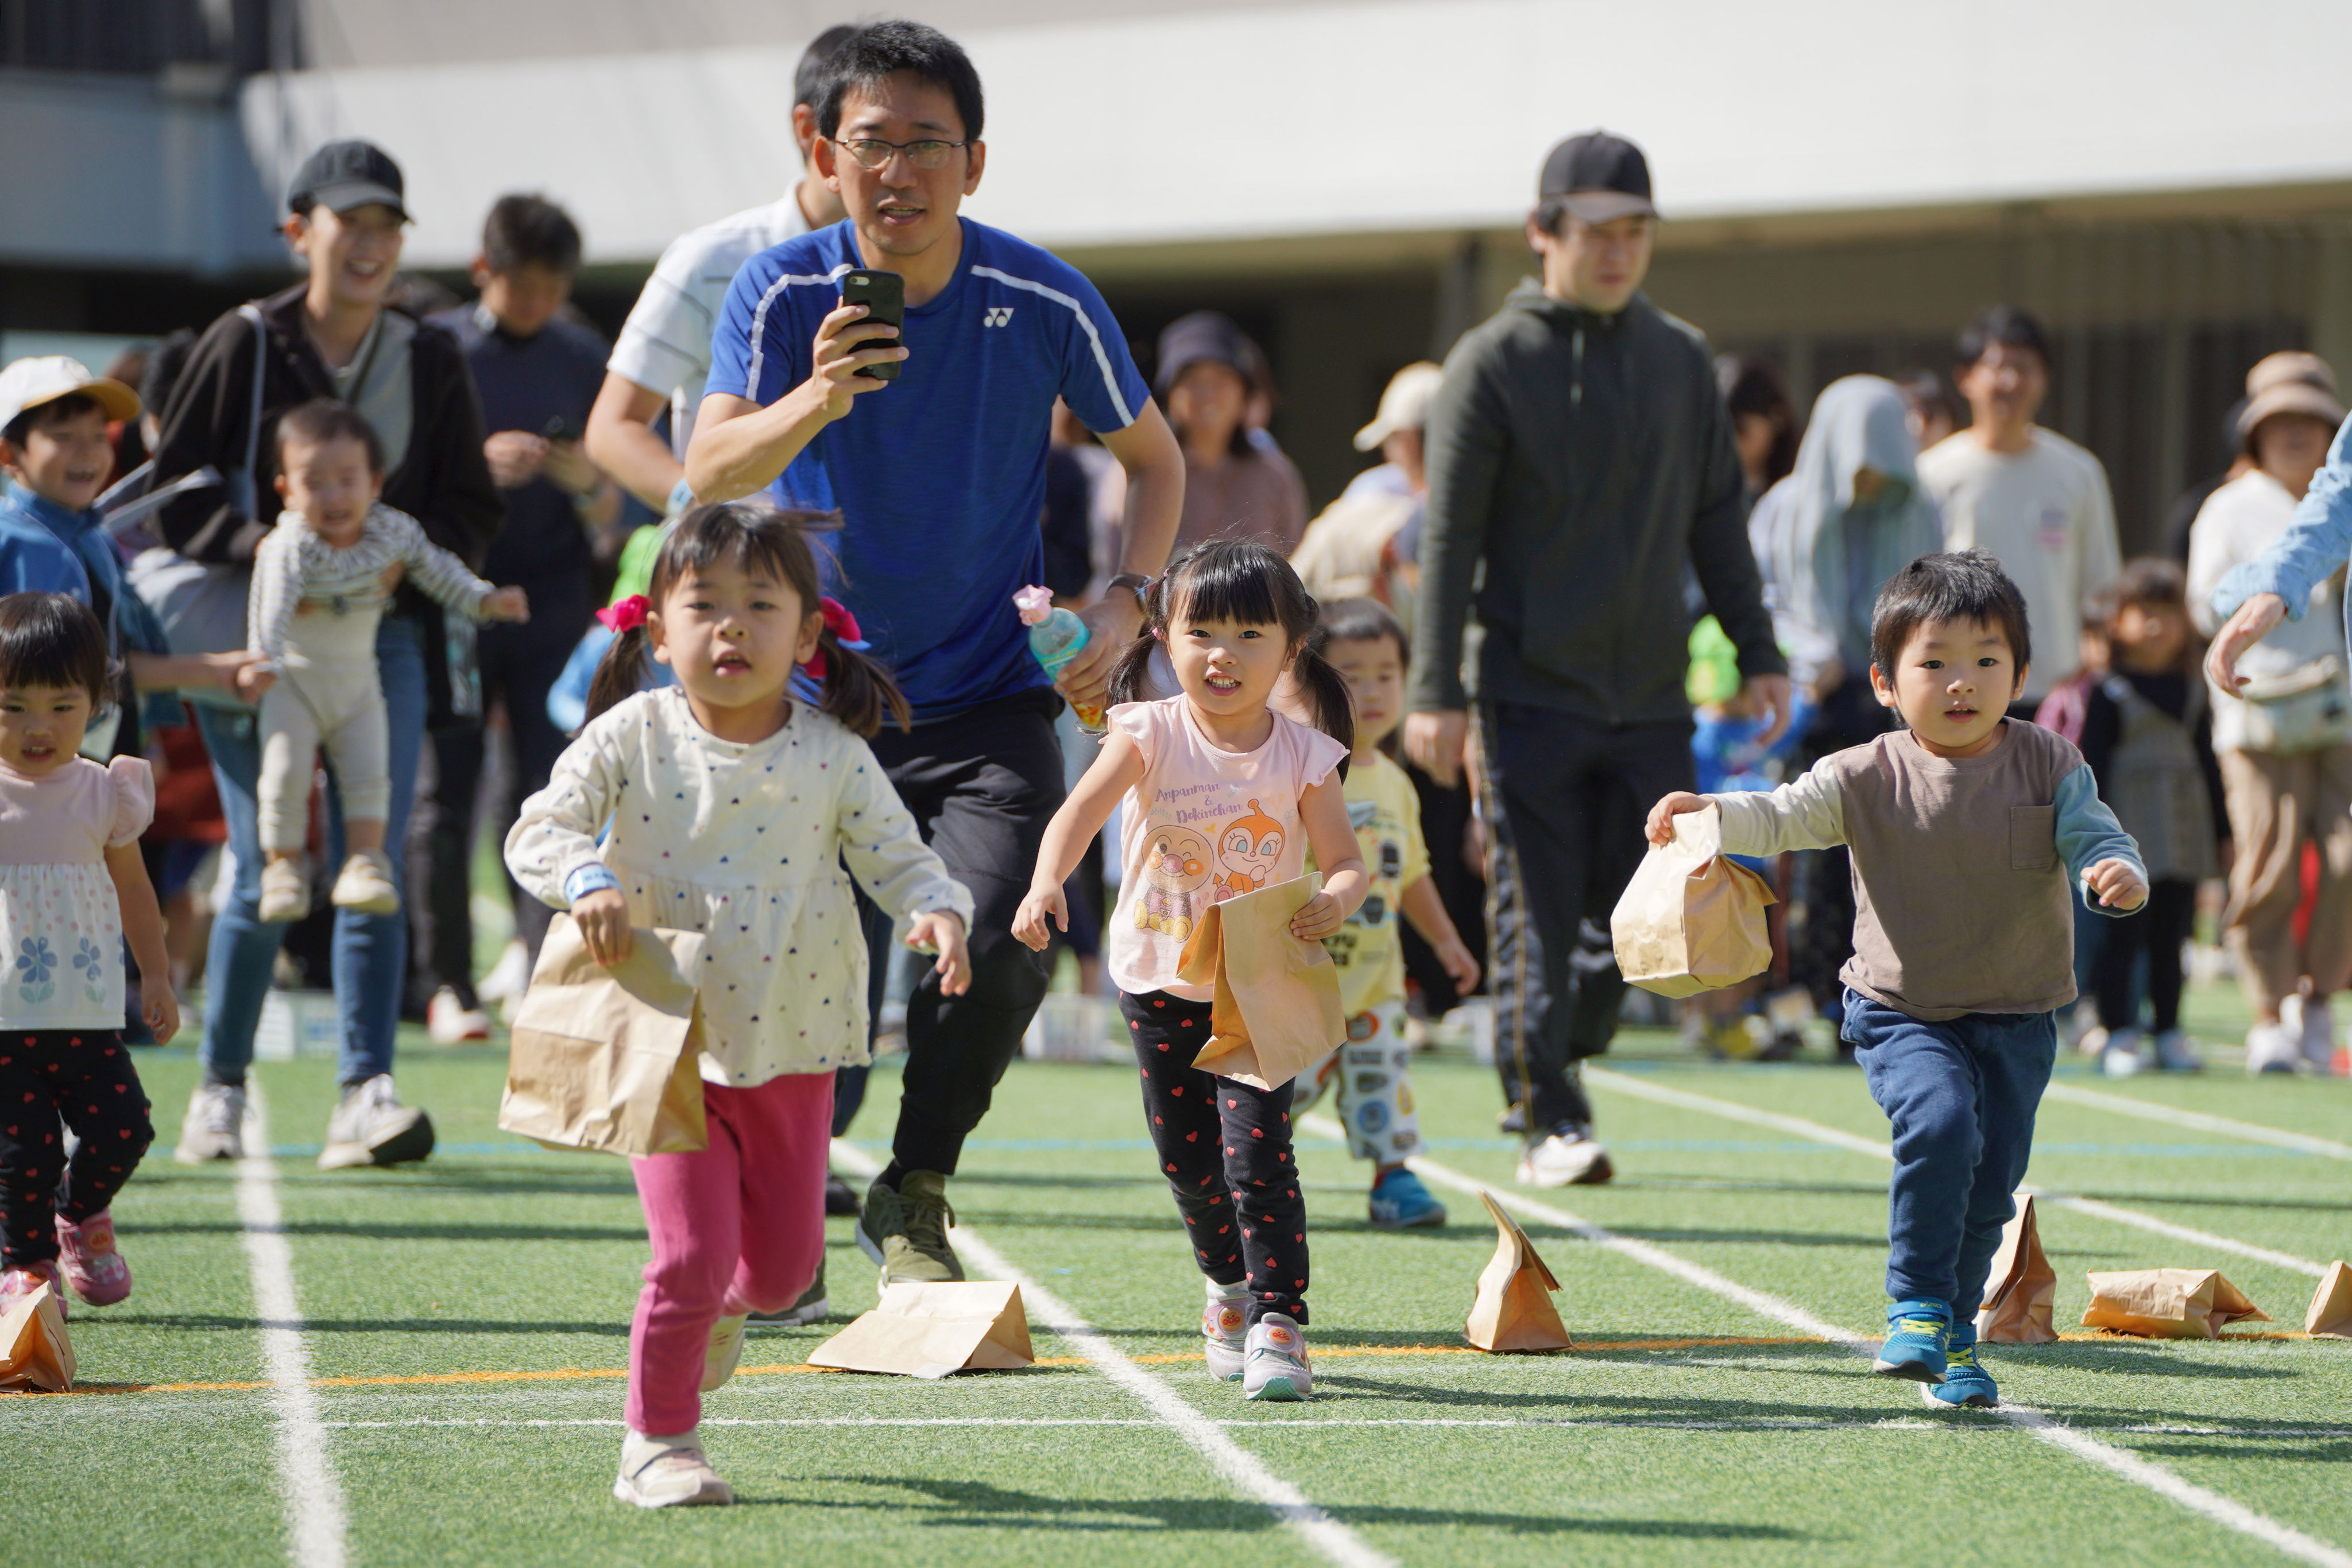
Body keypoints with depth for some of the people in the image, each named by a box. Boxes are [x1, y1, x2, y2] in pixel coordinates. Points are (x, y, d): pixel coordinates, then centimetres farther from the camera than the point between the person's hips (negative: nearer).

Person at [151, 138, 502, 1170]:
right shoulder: (243, 347, -2)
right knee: (263, 876, 0)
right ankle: (219, 1092, 14)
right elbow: (175, 493, -2)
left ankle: (365, 1097, -8)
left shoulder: (429, 361, 6)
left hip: (385, 634, 2)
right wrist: (262, 547, -19)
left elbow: (470, 507, 9)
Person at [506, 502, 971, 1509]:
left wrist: (938, 912, -22)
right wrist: (589, 881, -28)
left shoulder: (831, 755, -4)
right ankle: (657, 1441, 5)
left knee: (785, 1262, 12)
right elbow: (537, 830, -8)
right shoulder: (631, 739, -7)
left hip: (792, 1047, 3)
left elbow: (899, 859, -1)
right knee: (693, 1248, -11)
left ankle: (722, 1309, 48)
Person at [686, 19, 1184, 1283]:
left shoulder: (1046, 303, -8)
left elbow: (1153, 459, 8)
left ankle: (914, 1192, 5)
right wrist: (814, 400, -40)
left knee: (1001, 948, -20)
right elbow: (708, 475, -22)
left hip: (988, 698, 0)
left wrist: (1123, 605, -7)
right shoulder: (782, 294, -9)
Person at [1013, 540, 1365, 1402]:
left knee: (1258, 1146, -16)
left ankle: (1277, 1318, -12)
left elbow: (1346, 861, -10)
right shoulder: (1151, 734, -11)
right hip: (1161, 981, 2)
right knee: (1187, 1154, 12)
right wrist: (1046, 883, -44)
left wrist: (1334, 901, -35)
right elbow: (1083, 808, -25)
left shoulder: (1302, 755, -9)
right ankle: (1227, 1284, 38)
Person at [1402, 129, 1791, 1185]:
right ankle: (1549, 1119, -2)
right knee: (1539, 917, -5)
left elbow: (1717, 519, 18)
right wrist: (1437, 692, -9)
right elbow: (1449, 536, -4)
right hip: (1530, 691, -4)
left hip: (1652, 698, 4)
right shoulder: (1493, 363, -2)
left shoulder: (1681, 361, 11)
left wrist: (1757, 651, 10)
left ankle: (1554, 1071, 20)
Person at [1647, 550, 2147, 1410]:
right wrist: (1708, 813, -30)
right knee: (1939, 1125, -27)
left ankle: (1952, 1336, 22)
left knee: (1993, 1173, 2)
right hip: (1902, 1010, -2)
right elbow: (1782, 816, -11)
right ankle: (1916, 1306, -12)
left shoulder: (2047, 766, -3)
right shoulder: (1868, 777, -6)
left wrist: (2117, 874, -30)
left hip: (2016, 1018, 2)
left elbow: (2095, 837, -7)